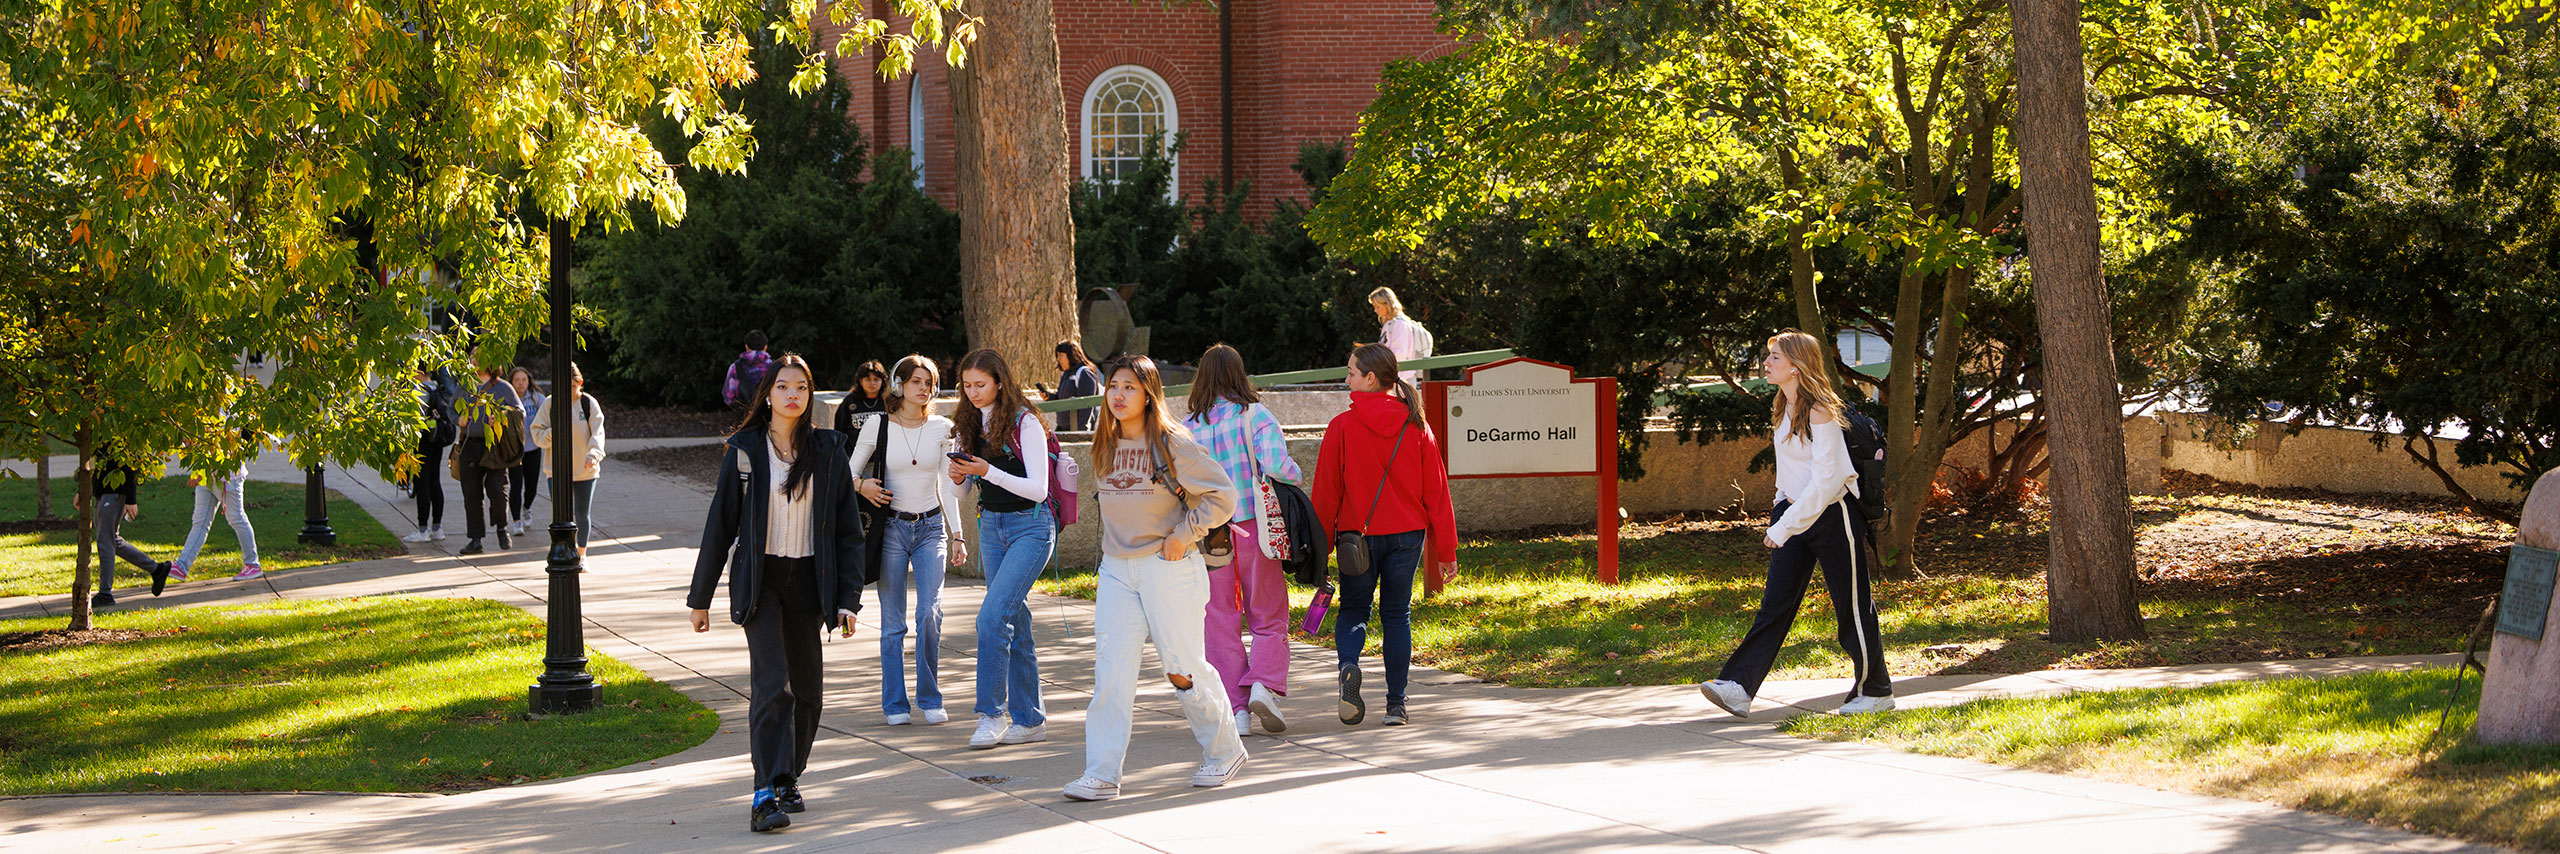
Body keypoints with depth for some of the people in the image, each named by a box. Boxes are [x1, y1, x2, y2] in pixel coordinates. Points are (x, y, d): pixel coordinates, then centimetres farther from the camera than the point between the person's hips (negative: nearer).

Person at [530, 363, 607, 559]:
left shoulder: (589, 403, -4)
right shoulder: (550, 403, -3)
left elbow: (597, 433, -13)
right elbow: (537, 433, -2)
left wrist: (593, 453, -32)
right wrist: (554, 432, -24)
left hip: (585, 468, 1)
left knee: (583, 514, 9)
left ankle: (581, 554, 27)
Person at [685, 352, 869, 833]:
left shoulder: (828, 452, 4)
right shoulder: (744, 451, -1)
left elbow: (848, 528, 5)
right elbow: (720, 524, 3)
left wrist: (848, 597, -2)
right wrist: (700, 596, 4)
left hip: (808, 580, 3)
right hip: (758, 579, -3)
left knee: (807, 688, 7)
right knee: (771, 682, -15)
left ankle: (789, 777, 26)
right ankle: (766, 793, -18)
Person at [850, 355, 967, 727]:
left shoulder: (941, 428, 4)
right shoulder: (879, 425, -2)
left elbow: (946, 486, 8)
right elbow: (851, 471, 6)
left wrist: (957, 535, 5)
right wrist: (861, 485, -17)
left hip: (931, 528, 1)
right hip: (892, 528, -1)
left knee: (930, 613, -11)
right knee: (893, 622, 0)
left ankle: (928, 699, 2)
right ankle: (895, 703, 10)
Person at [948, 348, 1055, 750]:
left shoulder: (1025, 423, -13)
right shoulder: (969, 424, 7)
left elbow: (1038, 489, -17)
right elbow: (964, 490, 13)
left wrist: (988, 471, -26)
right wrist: (958, 475, -10)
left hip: (1030, 527, -7)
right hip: (991, 527, 7)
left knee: (992, 617, -19)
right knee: (1014, 622, 8)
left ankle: (992, 712, -14)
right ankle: (1030, 719, 13)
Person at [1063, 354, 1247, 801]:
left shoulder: (1173, 444, -11)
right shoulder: (1109, 447, 9)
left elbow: (1222, 496, -9)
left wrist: (1183, 534, -12)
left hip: (1169, 569, -5)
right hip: (1117, 571, 5)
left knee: (1183, 668, 3)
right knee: (1111, 672, -4)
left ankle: (1224, 751, 24)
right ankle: (1101, 774, -5)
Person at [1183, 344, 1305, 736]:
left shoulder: (1187, 428, 3)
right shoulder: (1256, 415, -4)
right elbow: (1276, 464, -17)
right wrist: (1297, 477, 2)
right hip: (1254, 526, -1)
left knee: (1220, 622, 8)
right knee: (1269, 617, 9)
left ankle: (1236, 707, 3)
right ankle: (1265, 684, -13)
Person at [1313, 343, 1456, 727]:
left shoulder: (1343, 426, -8)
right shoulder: (1416, 427, 0)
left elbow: (1326, 491, -5)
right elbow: (1436, 491, 2)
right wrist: (1445, 551, 8)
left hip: (1357, 533, -2)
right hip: (1407, 535, 2)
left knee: (1353, 609, 13)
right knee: (1397, 614, 11)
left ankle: (1347, 664, -16)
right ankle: (1396, 703, 7)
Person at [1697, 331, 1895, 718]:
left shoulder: (1820, 412, -17)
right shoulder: (1785, 409, 8)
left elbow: (1826, 479, -22)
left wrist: (1784, 526, -23)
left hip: (1831, 515, -8)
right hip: (1794, 513, 8)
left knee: (1852, 608, 3)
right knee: (1774, 605, 0)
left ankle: (1875, 690, 18)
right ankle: (1738, 687, -8)